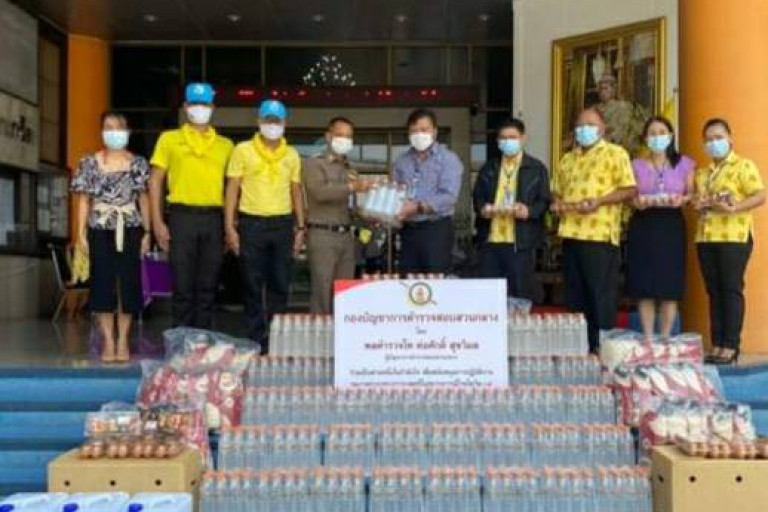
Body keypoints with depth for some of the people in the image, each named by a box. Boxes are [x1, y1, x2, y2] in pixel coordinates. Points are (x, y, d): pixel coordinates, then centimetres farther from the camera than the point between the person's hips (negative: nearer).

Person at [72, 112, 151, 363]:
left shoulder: (138, 163, 4)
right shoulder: (90, 163, 3)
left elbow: (143, 199, 7)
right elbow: (84, 200, 4)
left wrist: (147, 232, 2)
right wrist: (81, 233, -2)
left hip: (130, 230, 0)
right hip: (100, 230, 0)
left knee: (128, 283, 0)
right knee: (103, 283, 0)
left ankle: (123, 341, 10)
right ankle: (108, 341, 8)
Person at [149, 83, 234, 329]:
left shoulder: (225, 145, 13)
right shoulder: (169, 139, 8)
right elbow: (156, 181, 6)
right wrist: (158, 222, -3)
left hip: (214, 218, 2)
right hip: (182, 216, -2)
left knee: (208, 286, 7)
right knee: (183, 286, -1)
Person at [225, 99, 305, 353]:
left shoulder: (292, 154, 11)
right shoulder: (243, 150, 2)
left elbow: (296, 191, 14)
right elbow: (232, 189, 1)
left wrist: (300, 227, 8)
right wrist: (230, 227, -6)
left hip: (283, 223, 3)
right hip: (252, 223, -2)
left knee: (280, 285, 6)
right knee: (253, 286, 2)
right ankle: (257, 340, 10)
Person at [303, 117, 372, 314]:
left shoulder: (350, 170, 20)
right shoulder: (314, 164, 0)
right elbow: (320, 192, -18)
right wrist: (352, 187, -27)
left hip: (347, 236, 6)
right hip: (322, 235, -6)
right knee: (323, 292, -6)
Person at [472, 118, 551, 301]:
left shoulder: (537, 168, 6)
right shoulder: (488, 168, 18)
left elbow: (544, 200, 2)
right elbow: (477, 196, 17)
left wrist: (529, 211, -18)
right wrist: (482, 208, -5)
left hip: (521, 242, -3)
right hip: (490, 240, 4)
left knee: (520, 292, -1)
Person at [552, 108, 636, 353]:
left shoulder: (615, 153, 2)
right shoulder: (567, 159, 21)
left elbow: (629, 189, -6)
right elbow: (558, 190, 26)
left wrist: (599, 201, -17)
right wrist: (557, 203, 3)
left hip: (600, 234, -6)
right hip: (571, 234, 6)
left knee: (601, 294, -4)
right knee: (575, 294, 9)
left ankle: (602, 347, 2)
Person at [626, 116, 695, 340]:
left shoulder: (684, 164, 8)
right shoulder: (636, 165, 10)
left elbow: (692, 194, 7)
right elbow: (628, 196, 9)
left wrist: (681, 200, -14)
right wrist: (637, 202, -13)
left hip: (672, 225, 0)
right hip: (643, 226, 1)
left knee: (669, 287, -3)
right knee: (644, 286, -2)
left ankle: (665, 338, 7)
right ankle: (648, 338, 6)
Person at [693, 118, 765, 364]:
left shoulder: (744, 165, 0)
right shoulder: (702, 172, 20)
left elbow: (760, 196, -10)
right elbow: (696, 198, 27)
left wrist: (733, 208, -23)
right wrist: (696, 204, 3)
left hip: (734, 236, -6)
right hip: (705, 237, 6)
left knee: (731, 290, -6)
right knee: (714, 292, 6)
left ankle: (731, 346, -4)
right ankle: (717, 345, 9)